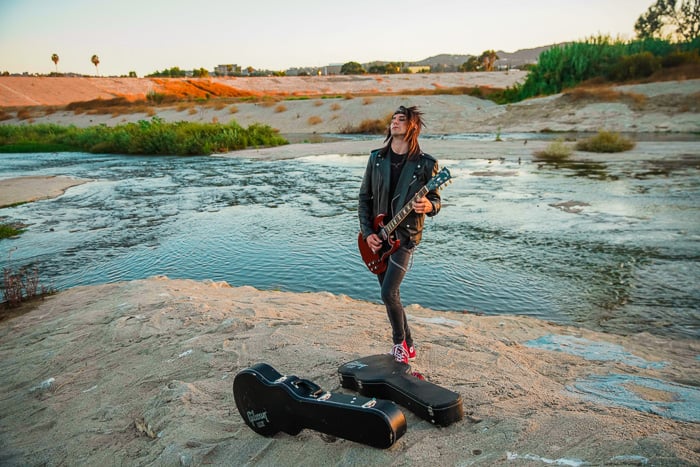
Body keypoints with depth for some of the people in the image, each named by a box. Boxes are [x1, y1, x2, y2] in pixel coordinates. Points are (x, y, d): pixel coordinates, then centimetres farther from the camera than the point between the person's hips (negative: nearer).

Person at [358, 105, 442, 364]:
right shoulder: (376, 158, 5)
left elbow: (435, 200, -2)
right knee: (390, 294, 10)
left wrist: (428, 206, -27)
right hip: (377, 237, 5)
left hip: (405, 236, -5)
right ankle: (408, 346, 29)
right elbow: (364, 198, 6)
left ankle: (399, 343, 13)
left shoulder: (425, 164, -7)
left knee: (389, 293, -14)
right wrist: (367, 233, -3)